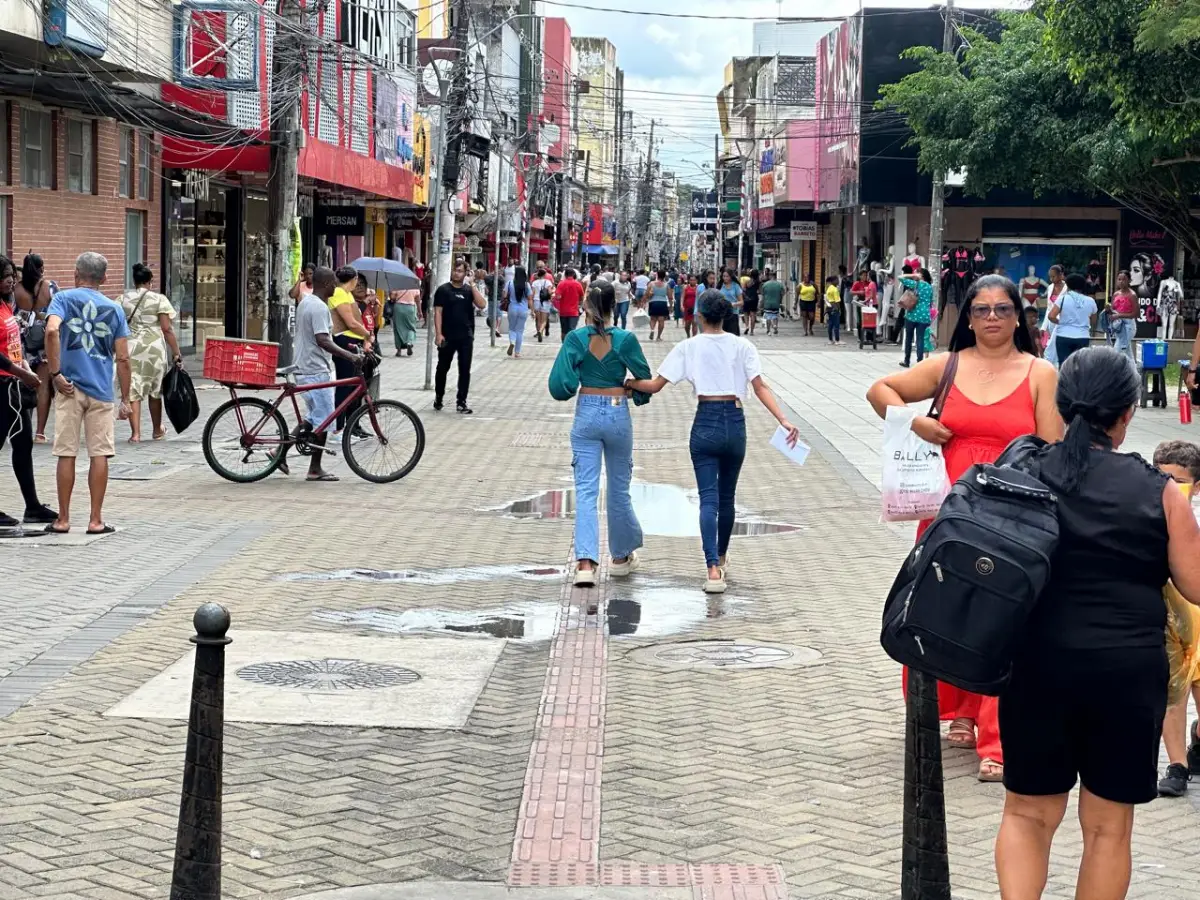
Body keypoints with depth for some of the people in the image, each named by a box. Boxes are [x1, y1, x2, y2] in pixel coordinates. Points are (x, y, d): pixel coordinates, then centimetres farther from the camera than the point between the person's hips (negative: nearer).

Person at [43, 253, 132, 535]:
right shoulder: (114, 308, 8)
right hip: (102, 390, 1)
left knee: (66, 454, 4)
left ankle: (63, 520, 8)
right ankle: (96, 520, 6)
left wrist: (55, 373, -12)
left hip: (70, 387, -1)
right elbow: (123, 358, 4)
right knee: (100, 455, 4)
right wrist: (126, 399, 8)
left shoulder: (63, 298, 2)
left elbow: (52, 330, -18)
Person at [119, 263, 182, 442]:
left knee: (132, 391, 1)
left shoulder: (122, 299, 4)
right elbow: (167, 329, -7)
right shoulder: (159, 300, -3)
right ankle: (157, 431, 30)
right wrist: (176, 353, -4)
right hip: (154, 347, -1)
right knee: (155, 391, 15)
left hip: (130, 347, 1)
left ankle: (135, 432, -9)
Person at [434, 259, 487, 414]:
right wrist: (439, 334, -13)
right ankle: (438, 397, 26)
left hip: (466, 337, 2)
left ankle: (461, 402, 5)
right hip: (447, 336, -2)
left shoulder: (469, 290, 6)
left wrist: (472, 286, -11)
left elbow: (482, 304, -8)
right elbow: (438, 312, -4)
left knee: (465, 370, 1)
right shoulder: (443, 290, -1)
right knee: (443, 368, 10)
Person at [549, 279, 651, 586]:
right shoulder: (625, 339, -9)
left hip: (587, 414, 0)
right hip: (618, 414, 0)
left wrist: (573, 388, 9)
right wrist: (633, 394, 17)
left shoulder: (575, 339, -7)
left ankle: (585, 562, -16)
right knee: (619, 488, 15)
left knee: (586, 490, -1)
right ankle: (621, 556, 30)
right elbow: (645, 379, -3)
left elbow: (561, 383, -12)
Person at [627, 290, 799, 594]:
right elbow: (760, 388, -7)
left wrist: (626, 382, 14)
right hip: (735, 423, 2)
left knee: (709, 498, -5)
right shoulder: (743, 346, 2)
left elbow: (654, 386, -2)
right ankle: (721, 558, 37)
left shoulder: (689, 347, -2)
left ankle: (713, 568, -21)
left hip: (706, 423, -2)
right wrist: (784, 420, -11)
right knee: (727, 497, 18)